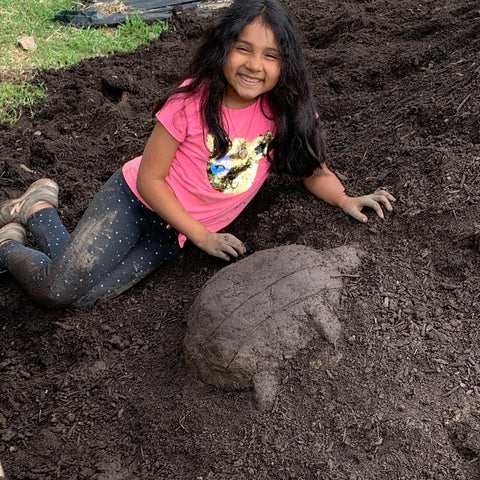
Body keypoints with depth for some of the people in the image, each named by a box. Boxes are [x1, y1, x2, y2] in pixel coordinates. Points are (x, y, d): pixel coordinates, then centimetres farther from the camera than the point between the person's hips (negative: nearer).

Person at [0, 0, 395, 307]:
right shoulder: (193, 100, -21)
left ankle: (37, 214, 16)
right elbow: (150, 178, -15)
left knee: (88, 296, -13)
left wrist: (346, 200, -19)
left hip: (173, 234, 4)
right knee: (56, 288, -20)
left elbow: (315, 170, 1)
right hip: (136, 200, -3)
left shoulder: (285, 111, -10)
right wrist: (202, 236, -18)